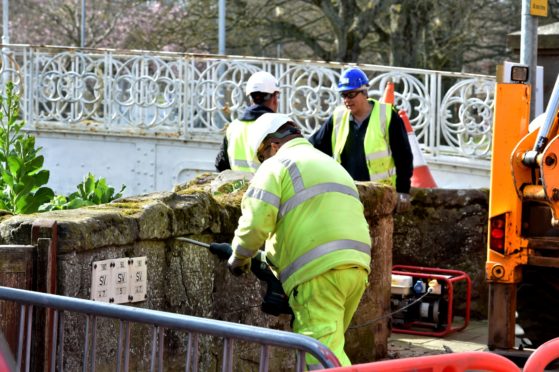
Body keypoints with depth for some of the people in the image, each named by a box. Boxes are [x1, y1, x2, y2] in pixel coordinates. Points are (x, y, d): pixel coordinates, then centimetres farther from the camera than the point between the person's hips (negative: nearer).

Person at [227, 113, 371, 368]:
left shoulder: (276, 165, 5)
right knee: (328, 344, 17)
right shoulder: (331, 164, 31)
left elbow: (257, 222, -8)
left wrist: (239, 258, 12)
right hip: (357, 267, 8)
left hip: (319, 270, -8)